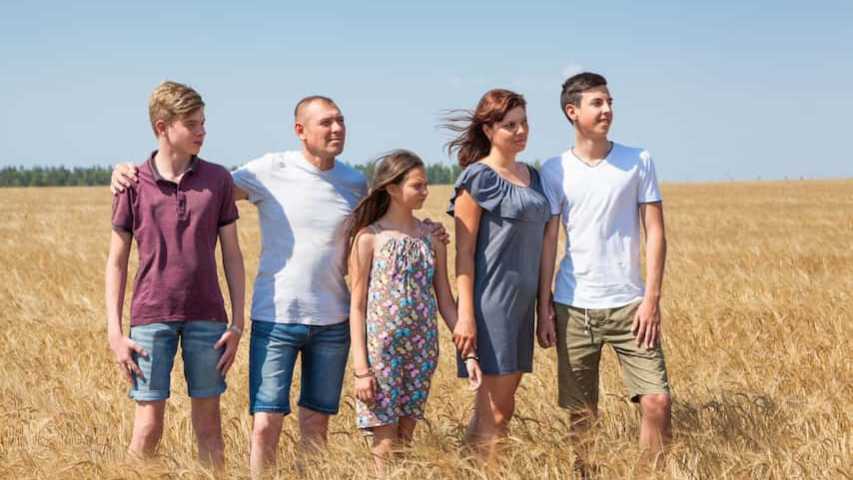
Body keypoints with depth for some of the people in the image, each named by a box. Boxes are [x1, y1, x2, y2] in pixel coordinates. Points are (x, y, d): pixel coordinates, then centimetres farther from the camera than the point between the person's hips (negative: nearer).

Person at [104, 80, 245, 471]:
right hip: (151, 319, -2)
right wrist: (114, 333, -3)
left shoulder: (217, 180, 2)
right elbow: (117, 262, 2)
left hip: (207, 319, 2)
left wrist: (237, 323, 1)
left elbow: (232, 255, 6)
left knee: (208, 423, 8)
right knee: (148, 427, -1)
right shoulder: (133, 185, -2)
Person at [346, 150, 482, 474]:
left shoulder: (432, 237, 6)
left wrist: (469, 353, 3)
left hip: (422, 350, 4)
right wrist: (361, 367, -11)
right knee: (385, 444, -1)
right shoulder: (369, 237, -5)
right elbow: (357, 305, -5)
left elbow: (445, 301, 9)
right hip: (382, 348, -4)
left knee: (406, 438, 9)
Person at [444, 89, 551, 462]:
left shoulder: (532, 176, 14)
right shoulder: (478, 178, -7)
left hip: (522, 303, 8)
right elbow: (464, 253, -11)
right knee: (495, 411, -7)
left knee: (502, 403, 9)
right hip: (491, 302, -7)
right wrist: (465, 315, -17)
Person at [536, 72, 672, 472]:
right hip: (573, 307, 0)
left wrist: (652, 299, -8)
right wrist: (543, 309, -2)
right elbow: (547, 243, 3)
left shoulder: (638, 162, 2)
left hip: (629, 304, 0)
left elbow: (655, 233, 1)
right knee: (581, 414, 5)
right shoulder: (554, 170, 3)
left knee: (657, 401, -9)